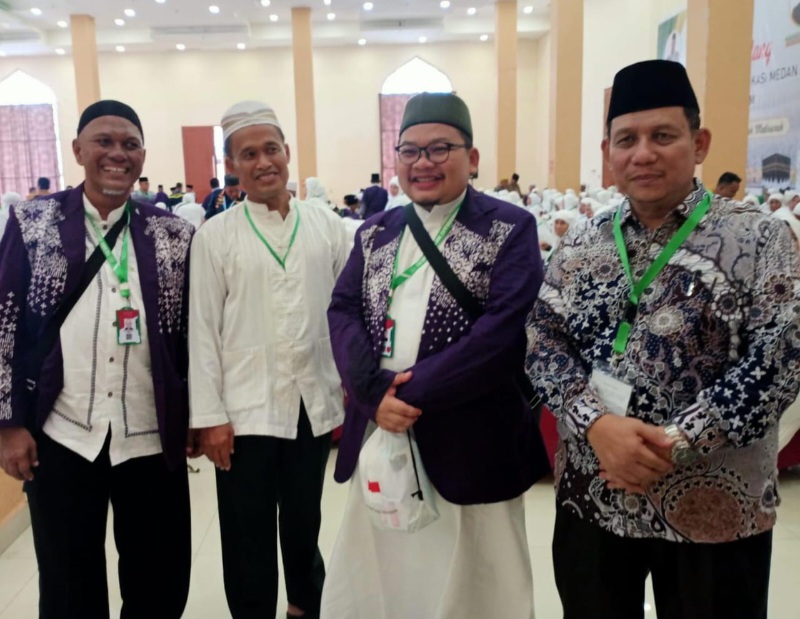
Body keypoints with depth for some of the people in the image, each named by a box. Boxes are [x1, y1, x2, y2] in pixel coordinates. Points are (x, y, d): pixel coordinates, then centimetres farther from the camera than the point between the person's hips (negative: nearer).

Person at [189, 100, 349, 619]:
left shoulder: (327, 225, 2)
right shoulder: (215, 235, -3)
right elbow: (203, 329, -4)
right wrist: (209, 415, -6)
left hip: (314, 403, 2)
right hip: (245, 408, -2)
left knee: (304, 527, 20)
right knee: (248, 538, 11)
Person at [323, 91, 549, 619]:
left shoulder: (511, 228, -5)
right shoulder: (375, 233, 10)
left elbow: (506, 331, -16)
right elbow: (342, 311, 1)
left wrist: (415, 393, -19)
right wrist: (376, 393, -17)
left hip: (468, 444, -4)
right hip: (378, 433, 5)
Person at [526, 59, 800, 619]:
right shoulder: (580, 246, 4)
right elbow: (543, 343, -2)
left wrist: (676, 444, -21)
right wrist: (596, 425, -19)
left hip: (714, 508, -2)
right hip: (592, 497, 3)